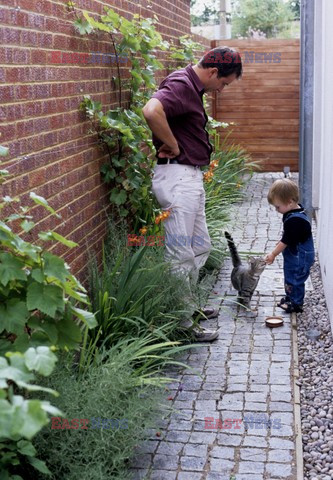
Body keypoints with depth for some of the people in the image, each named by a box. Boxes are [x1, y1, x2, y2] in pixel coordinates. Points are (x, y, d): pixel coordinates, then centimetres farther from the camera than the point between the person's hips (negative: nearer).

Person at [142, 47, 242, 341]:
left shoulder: (192, 88, 16)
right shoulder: (181, 85, -16)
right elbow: (152, 111, -35)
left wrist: (174, 145, 11)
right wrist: (172, 145, -21)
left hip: (191, 176, 10)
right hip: (178, 176, -10)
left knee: (200, 247, 19)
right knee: (181, 254, -3)